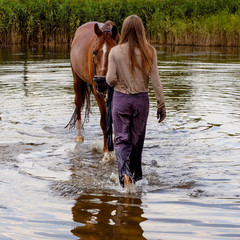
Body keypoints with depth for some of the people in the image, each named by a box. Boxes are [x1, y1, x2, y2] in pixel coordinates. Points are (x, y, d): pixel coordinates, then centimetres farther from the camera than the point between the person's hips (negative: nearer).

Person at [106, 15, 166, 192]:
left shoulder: (115, 52, -9)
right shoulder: (149, 52, -7)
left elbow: (111, 80, -9)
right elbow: (155, 81, -6)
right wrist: (161, 105, 0)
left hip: (121, 99, -1)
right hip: (141, 99, 2)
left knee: (122, 140, 2)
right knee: (137, 139, 17)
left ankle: (125, 174, -21)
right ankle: (136, 176, 30)